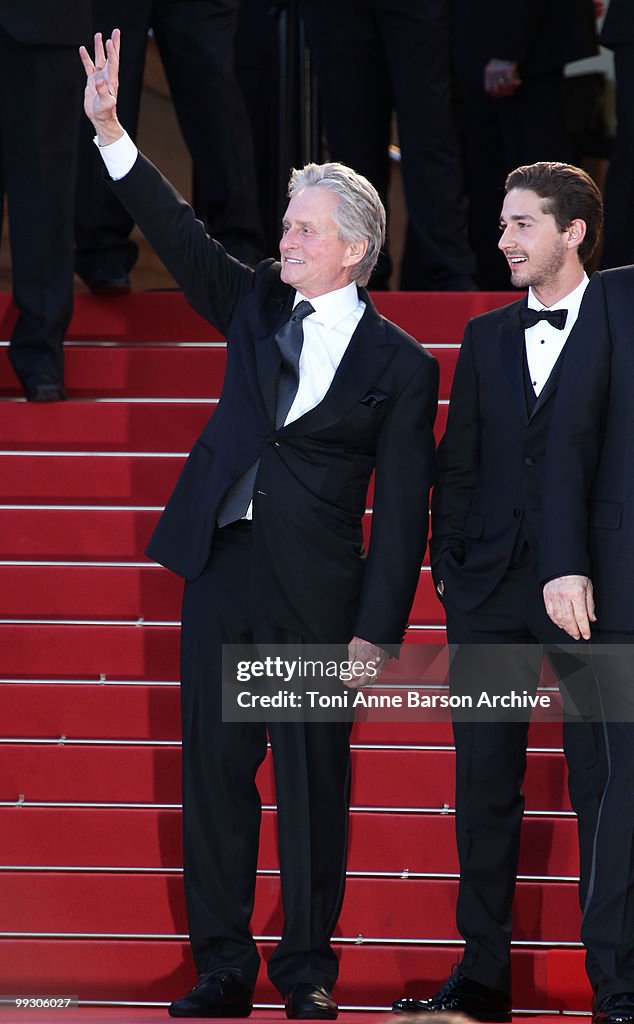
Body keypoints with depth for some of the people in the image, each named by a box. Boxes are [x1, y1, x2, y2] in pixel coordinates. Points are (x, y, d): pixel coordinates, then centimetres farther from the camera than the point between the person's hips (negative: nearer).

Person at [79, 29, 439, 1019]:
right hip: (223, 571, 4)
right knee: (214, 769, 5)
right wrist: (110, 132, -7)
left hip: (317, 594, -4)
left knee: (313, 780, 1)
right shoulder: (258, 307, 10)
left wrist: (377, 632, -9)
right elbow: (181, 235, 4)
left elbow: (402, 511, -4)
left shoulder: (400, 365, -2)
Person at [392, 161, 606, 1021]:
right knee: (484, 779, 6)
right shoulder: (486, 337, 14)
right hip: (491, 588, 5)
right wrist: (447, 564, 6)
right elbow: (457, 465, 15)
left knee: (601, 781, -3)